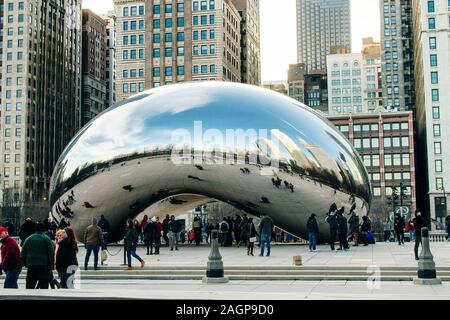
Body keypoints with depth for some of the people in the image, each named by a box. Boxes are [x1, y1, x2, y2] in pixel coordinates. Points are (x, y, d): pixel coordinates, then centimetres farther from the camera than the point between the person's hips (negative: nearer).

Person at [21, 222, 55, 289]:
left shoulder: (28, 239, 9)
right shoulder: (47, 239, -3)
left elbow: (23, 253, 11)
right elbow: (51, 253, -6)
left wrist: (25, 263, 18)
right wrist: (51, 265, 0)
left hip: (31, 266, 4)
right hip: (44, 266, -4)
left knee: (29, 286, 10)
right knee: (44, 286, -1)